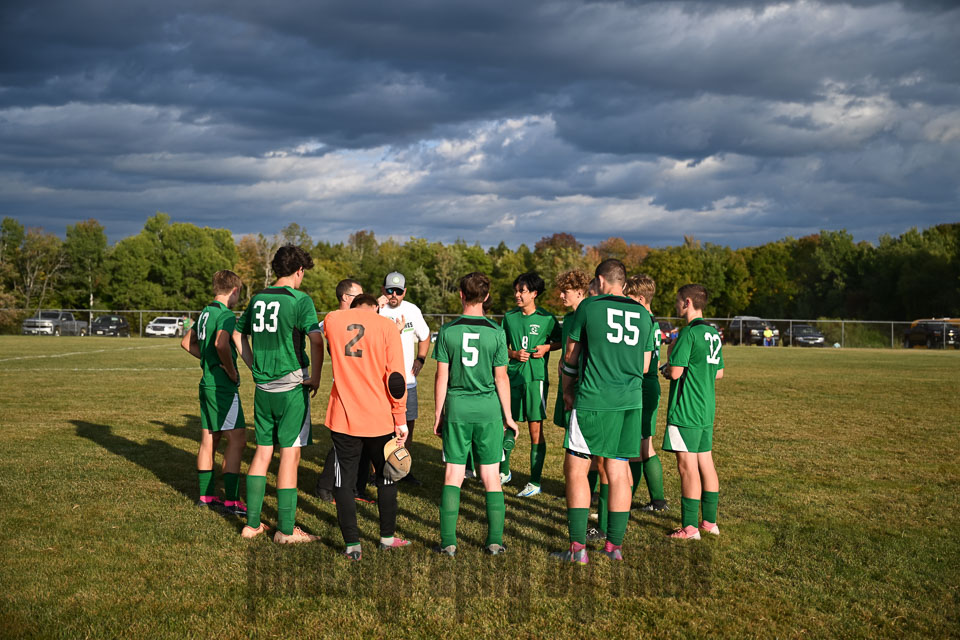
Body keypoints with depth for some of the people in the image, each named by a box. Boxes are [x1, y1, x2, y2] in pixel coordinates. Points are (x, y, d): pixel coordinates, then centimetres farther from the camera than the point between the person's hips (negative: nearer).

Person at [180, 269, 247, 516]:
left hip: (207, 382, 9)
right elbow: (221, 343, -31)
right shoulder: (226, 315, -14)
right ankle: (231, 500, -9)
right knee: (237, 439, -8)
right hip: (222, 385, -9)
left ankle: (206, 495, 22)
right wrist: (232, 372, -18)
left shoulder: (205, 313, 14)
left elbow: (187, 342, 26)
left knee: (209, 440, 14)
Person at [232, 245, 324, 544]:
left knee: (262, 453, 14)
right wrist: (315, 376, -10)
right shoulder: (300, 300, -11)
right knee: (290, 455, 1)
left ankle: (252, 523, 18)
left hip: (263, 388, 6)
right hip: (292, 386, -6)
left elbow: (238, 333, 20)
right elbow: (316, 339, -23)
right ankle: (286, 529, 6)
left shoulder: (258, 298, 9)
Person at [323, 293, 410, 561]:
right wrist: (400, 420, -3)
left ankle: (352, 545, 8)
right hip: (380, 418, -1)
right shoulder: (386, 325, -4)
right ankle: (387, 537, 27)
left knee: (344, 481, 9)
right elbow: (396, 376, -8)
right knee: (386, 477, 18)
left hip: (343, 418, 1)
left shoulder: (331, 320, 2)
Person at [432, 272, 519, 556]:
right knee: (491, 476, 8)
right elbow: (501, 378, 0)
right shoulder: (496, 332, -4)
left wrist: (438, 415, 9)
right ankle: (495, 541, 10)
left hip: (456, 408, 0)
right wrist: (508, 416, 9)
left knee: (452, 476, 5)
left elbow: (442, 377, 0)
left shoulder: (447, 331, -3)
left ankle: (448, 541, 4)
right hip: (488, 408, 0)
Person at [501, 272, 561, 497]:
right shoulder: (509, 317, 7)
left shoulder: (547, 318, -2)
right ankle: (504, 472, 23)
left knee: (536, 429, -1)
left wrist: (546, 347, -10)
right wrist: (514, 354, -7)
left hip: (536, 377, -3)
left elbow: (559, 341, 9)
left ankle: (535, 482, 6)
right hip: (513, 376, 3)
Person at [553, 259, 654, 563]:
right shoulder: (643, 315, 9)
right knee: (618, 472, 9)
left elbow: (570, 355, 6)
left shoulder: (589, 306, -1)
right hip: (630, 401, 4)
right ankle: (614, 546, 14)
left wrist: (567, 390, 21)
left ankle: (578, 547, 1)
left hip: (592, 401, -4)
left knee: (576, 469, 3)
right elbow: (645, 365, 16)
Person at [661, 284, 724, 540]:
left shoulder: (688, 333, -15)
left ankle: (689, 527, 0)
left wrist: (669, 361, 2)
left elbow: (675, 372, -18)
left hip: (686, 411, -9)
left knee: (687, 467, -4)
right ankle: (710, 522, 20)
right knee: (706, 463, 13)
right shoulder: (713, 334, 12)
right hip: (707, 411, 9)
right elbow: (719, 372, 19)